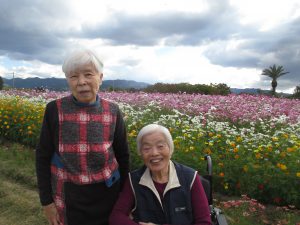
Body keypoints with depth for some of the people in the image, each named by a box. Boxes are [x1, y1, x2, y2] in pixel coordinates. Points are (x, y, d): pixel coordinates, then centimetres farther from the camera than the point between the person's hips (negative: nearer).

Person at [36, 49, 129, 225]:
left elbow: (123, 155, 3)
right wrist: (46, 200, -1)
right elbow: (43, 156, -2)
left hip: (107, 192, 1)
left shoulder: (112, 112, -7)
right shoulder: (55, 110, -10)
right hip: (70, 196, 0)